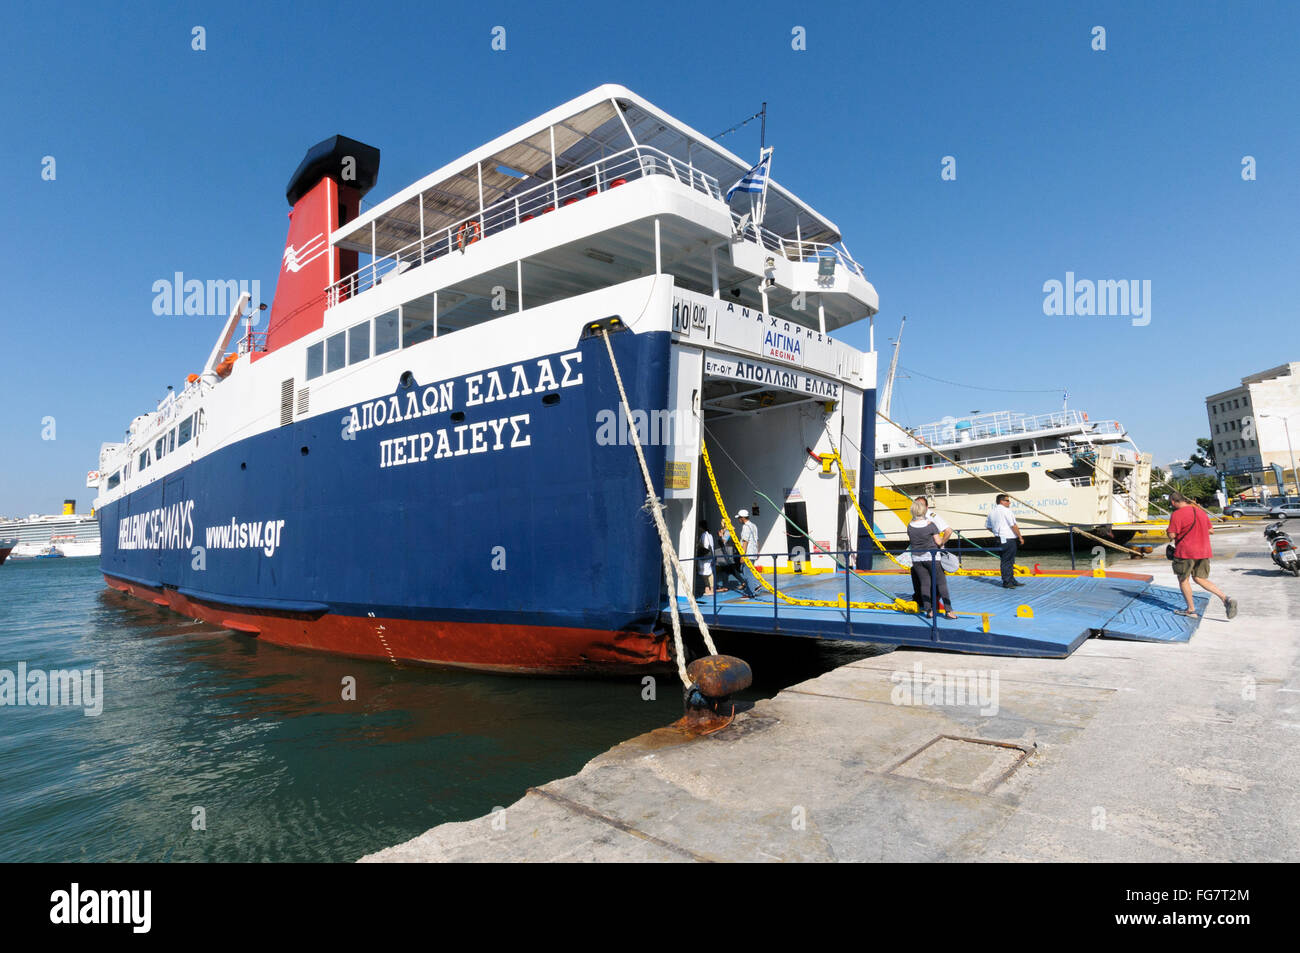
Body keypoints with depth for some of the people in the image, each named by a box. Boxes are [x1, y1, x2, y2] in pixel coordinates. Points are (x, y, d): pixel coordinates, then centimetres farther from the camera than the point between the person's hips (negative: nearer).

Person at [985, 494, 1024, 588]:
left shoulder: (992, 512, 13)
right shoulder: (1006, 510, -11)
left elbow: (987, 526, 21)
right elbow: (1014, 525, -12)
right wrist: (1020, 537, -4)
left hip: (1000, 540, 8)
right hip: (1009, 539, -8)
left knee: (1007, 561, 14)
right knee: (1007, 561, -3)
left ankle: (1012, 580, 20)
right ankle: (1006, 582, 0)